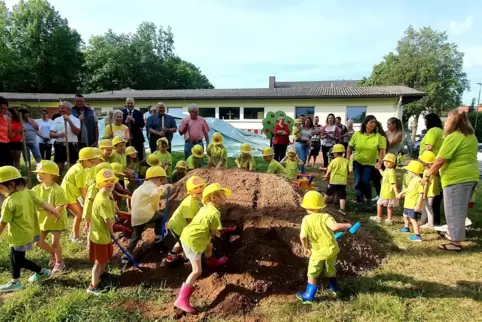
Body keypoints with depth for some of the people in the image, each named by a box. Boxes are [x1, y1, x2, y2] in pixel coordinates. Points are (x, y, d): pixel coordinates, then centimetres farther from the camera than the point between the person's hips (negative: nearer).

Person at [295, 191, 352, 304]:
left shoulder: (306, 219, -13)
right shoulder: (325, 217, -13)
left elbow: (303, 236, -20)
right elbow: (335, 227, -30)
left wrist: (306, 248, -3)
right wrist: (347, 226, -11)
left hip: (318, 252, -3)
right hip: (331, 249, 3)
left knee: (312, 274, 12)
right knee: (330, 270, 28)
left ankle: (309, 296, 19)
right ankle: (334, 289, 48)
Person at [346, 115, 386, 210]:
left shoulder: (378, 136, -6)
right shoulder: (357, 134, -5)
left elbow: (381, 150, -5)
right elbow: (350, 147, 1)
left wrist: (380, 161, -16)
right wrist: (347, 160, -3)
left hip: (370, 163, -1)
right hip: (357, 162, 1)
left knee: (365, 181, -11)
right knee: (358, 181, -6)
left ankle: (369, 200, 13)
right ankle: (359, 198, 20)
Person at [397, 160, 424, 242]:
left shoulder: (419, 181, -23)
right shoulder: (413, 179, 9)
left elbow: (421, 194, -25)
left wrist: (418, 205, -26)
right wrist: (401, 193, 36)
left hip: (414, 205, -11)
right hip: (408, 204, 11)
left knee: (413, 219, -8)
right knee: (405, 216, 27)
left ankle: (417, 236, -4)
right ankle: (406, 228, 49)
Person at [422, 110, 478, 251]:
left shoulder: (453, 137, -16)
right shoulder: (471, 136, 13)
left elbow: (440, 161, -19)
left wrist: (427, 175, -8)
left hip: (456, 178, -9)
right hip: (470, 177, 9)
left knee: (454, 211, -1)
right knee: (460, 210, 19)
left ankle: (456, 243, 5)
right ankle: (453, 234, 32)